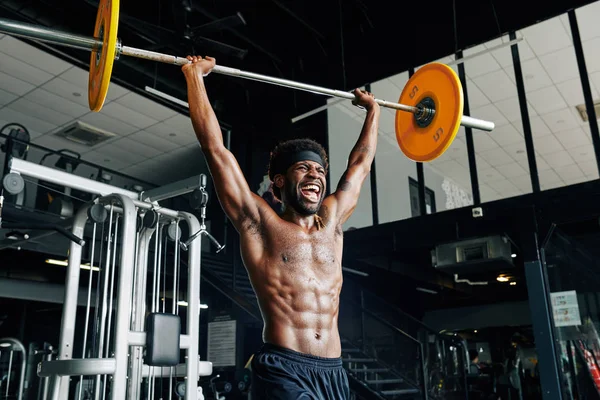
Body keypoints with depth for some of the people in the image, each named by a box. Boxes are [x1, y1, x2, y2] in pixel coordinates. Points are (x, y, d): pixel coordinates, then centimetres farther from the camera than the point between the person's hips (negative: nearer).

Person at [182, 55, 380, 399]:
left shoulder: (331, 222, 14)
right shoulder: (260, 223, 2)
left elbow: (361, 164, 25)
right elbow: (215, 148, 1)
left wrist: (373, 109, 36)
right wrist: (195, 76, 5)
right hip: (283, 370, -5)